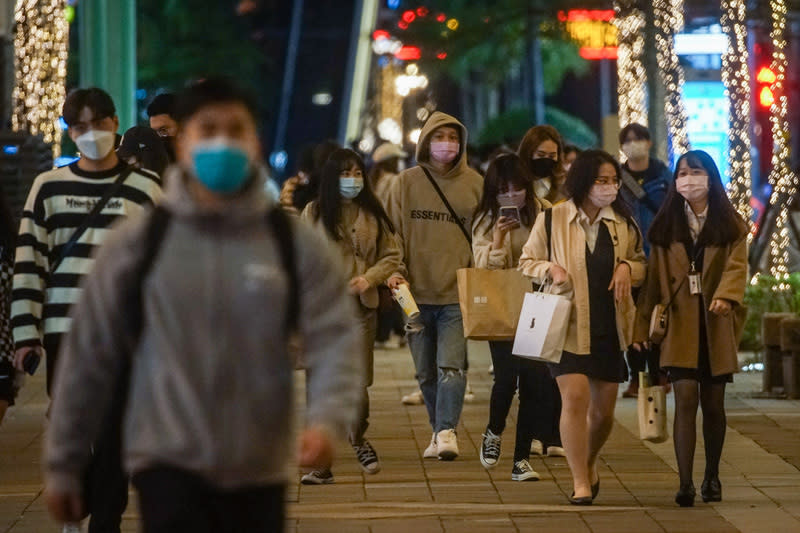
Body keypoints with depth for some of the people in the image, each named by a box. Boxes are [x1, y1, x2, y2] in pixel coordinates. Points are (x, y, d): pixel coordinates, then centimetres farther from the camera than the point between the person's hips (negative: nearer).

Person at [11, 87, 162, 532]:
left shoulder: (146, 189, 3)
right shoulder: (49, 187, 7)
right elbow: (28, 265, 5)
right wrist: (26, 334, -2)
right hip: (63, 332, 2)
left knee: (111, 438, -1)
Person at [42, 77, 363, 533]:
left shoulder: (297, 245, 0)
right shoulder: (138, 243, -2)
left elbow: (336, 340, -6)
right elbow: (90, 355, 3)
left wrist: (327, 419, -26)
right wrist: (63, 464, 5)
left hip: (259, 471, 3)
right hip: (170, 464, -2)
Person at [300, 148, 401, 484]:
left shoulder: (373, 215, 7)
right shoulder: (314, 213, 4)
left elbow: (392, 256, 8)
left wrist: (369, 278, -10)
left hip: (361, 306, 1)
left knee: (358, 383, -2)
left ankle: (358, 440, 26)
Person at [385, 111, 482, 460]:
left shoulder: (474, 184, 3)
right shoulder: (406, 183, 5)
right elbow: (392, 233, 6)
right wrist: (394, 271, -8)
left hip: (458, 294, -2)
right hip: (416, 293, 2)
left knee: (451, 366, -15)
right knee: (426, 373, 11)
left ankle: (446, 431, -19)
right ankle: (439, 430, 24)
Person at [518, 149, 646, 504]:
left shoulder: (623, 223, 5)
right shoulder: (553, 219, -4)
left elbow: (641, 263, 18)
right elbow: (527, 262, 6)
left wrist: (627, 267, -5)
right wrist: (550, 269, -14)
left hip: (610, 326, 3)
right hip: (569, 325, -3)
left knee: (603, 408, 8)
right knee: (575, 397, -15)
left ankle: (589, 463, 36)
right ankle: (580, 482, -7)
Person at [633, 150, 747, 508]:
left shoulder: (730, 225, 4)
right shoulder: (666, 226, 7)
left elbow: (736, 265, -11)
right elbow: (654, 278, 5)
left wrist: (725, 296, -31)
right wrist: (642, 325, -1)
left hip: (716, 326, 0)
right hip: (681, 326, 0)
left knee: (712, 403, 9)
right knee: (685, 400, -12)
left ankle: (712, 477, 25)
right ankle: (685, 484, -16)